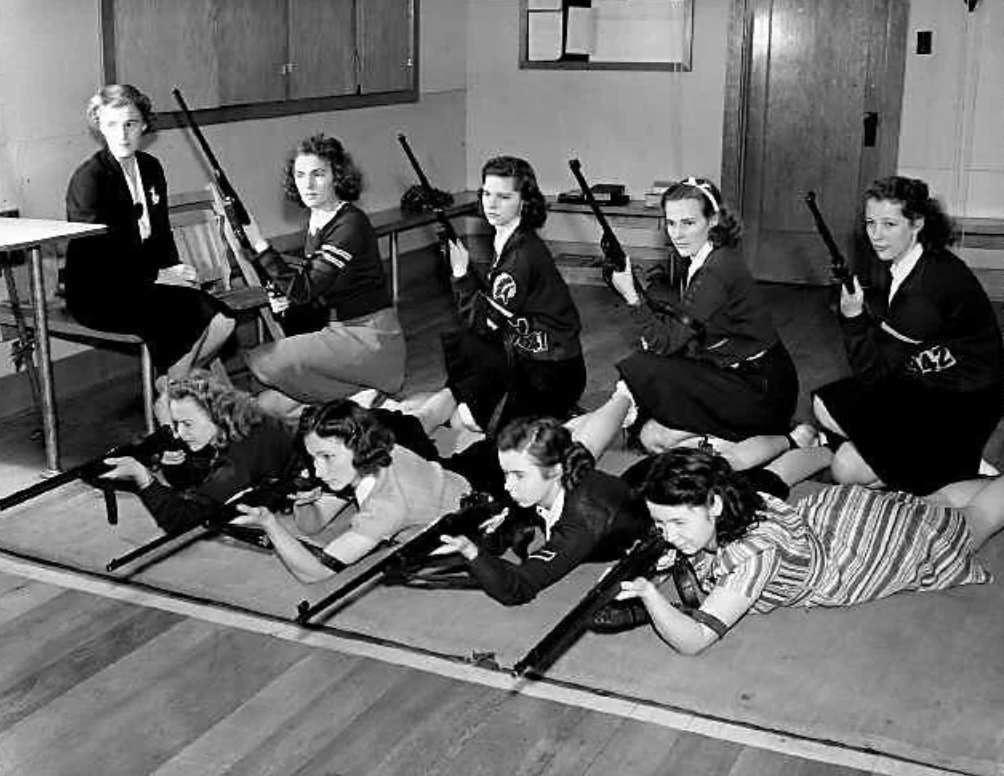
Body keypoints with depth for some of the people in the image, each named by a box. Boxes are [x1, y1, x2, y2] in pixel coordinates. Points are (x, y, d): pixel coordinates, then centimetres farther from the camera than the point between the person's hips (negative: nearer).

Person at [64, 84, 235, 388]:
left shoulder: (151, 168, 11)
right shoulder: (87, 180, -12)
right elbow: (97, 257, -17)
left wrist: (172, 269, 0)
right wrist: (156, 275, -17)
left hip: (146, 280, 7)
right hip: (97, 296, -7)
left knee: (221, 321, -16)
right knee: (193, 311, -27)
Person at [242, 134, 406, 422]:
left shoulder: (351, 224, -17)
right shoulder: (316, 221, 11)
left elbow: (304, 290, -23)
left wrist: (259, 243, -25)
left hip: (370, 340, -8)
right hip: (338, 332, 8)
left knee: (262, 362, -18)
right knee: (268, 404, -3)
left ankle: (358, 399, -8)